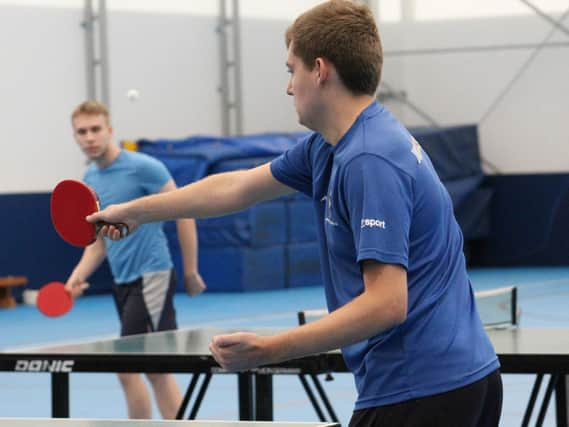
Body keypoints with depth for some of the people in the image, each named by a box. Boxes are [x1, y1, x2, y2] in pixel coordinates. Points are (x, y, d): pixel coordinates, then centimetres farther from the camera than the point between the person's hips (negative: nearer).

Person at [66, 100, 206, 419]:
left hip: (151, 277, -8)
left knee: (128, 367, -11)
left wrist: (191, 272, -9)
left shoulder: (143, 167, -12)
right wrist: (79, 275, 1)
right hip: (123, 282, 8)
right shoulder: (90, 180, 11)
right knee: (157, 369, 9)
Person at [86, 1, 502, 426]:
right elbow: (238, 187, 26)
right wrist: (134, 211, 36)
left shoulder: (368, 161, -19)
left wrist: (267, 350, -27)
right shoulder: (327, 149, 11)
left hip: (419, 392, -9)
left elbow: (387, 303, -25)